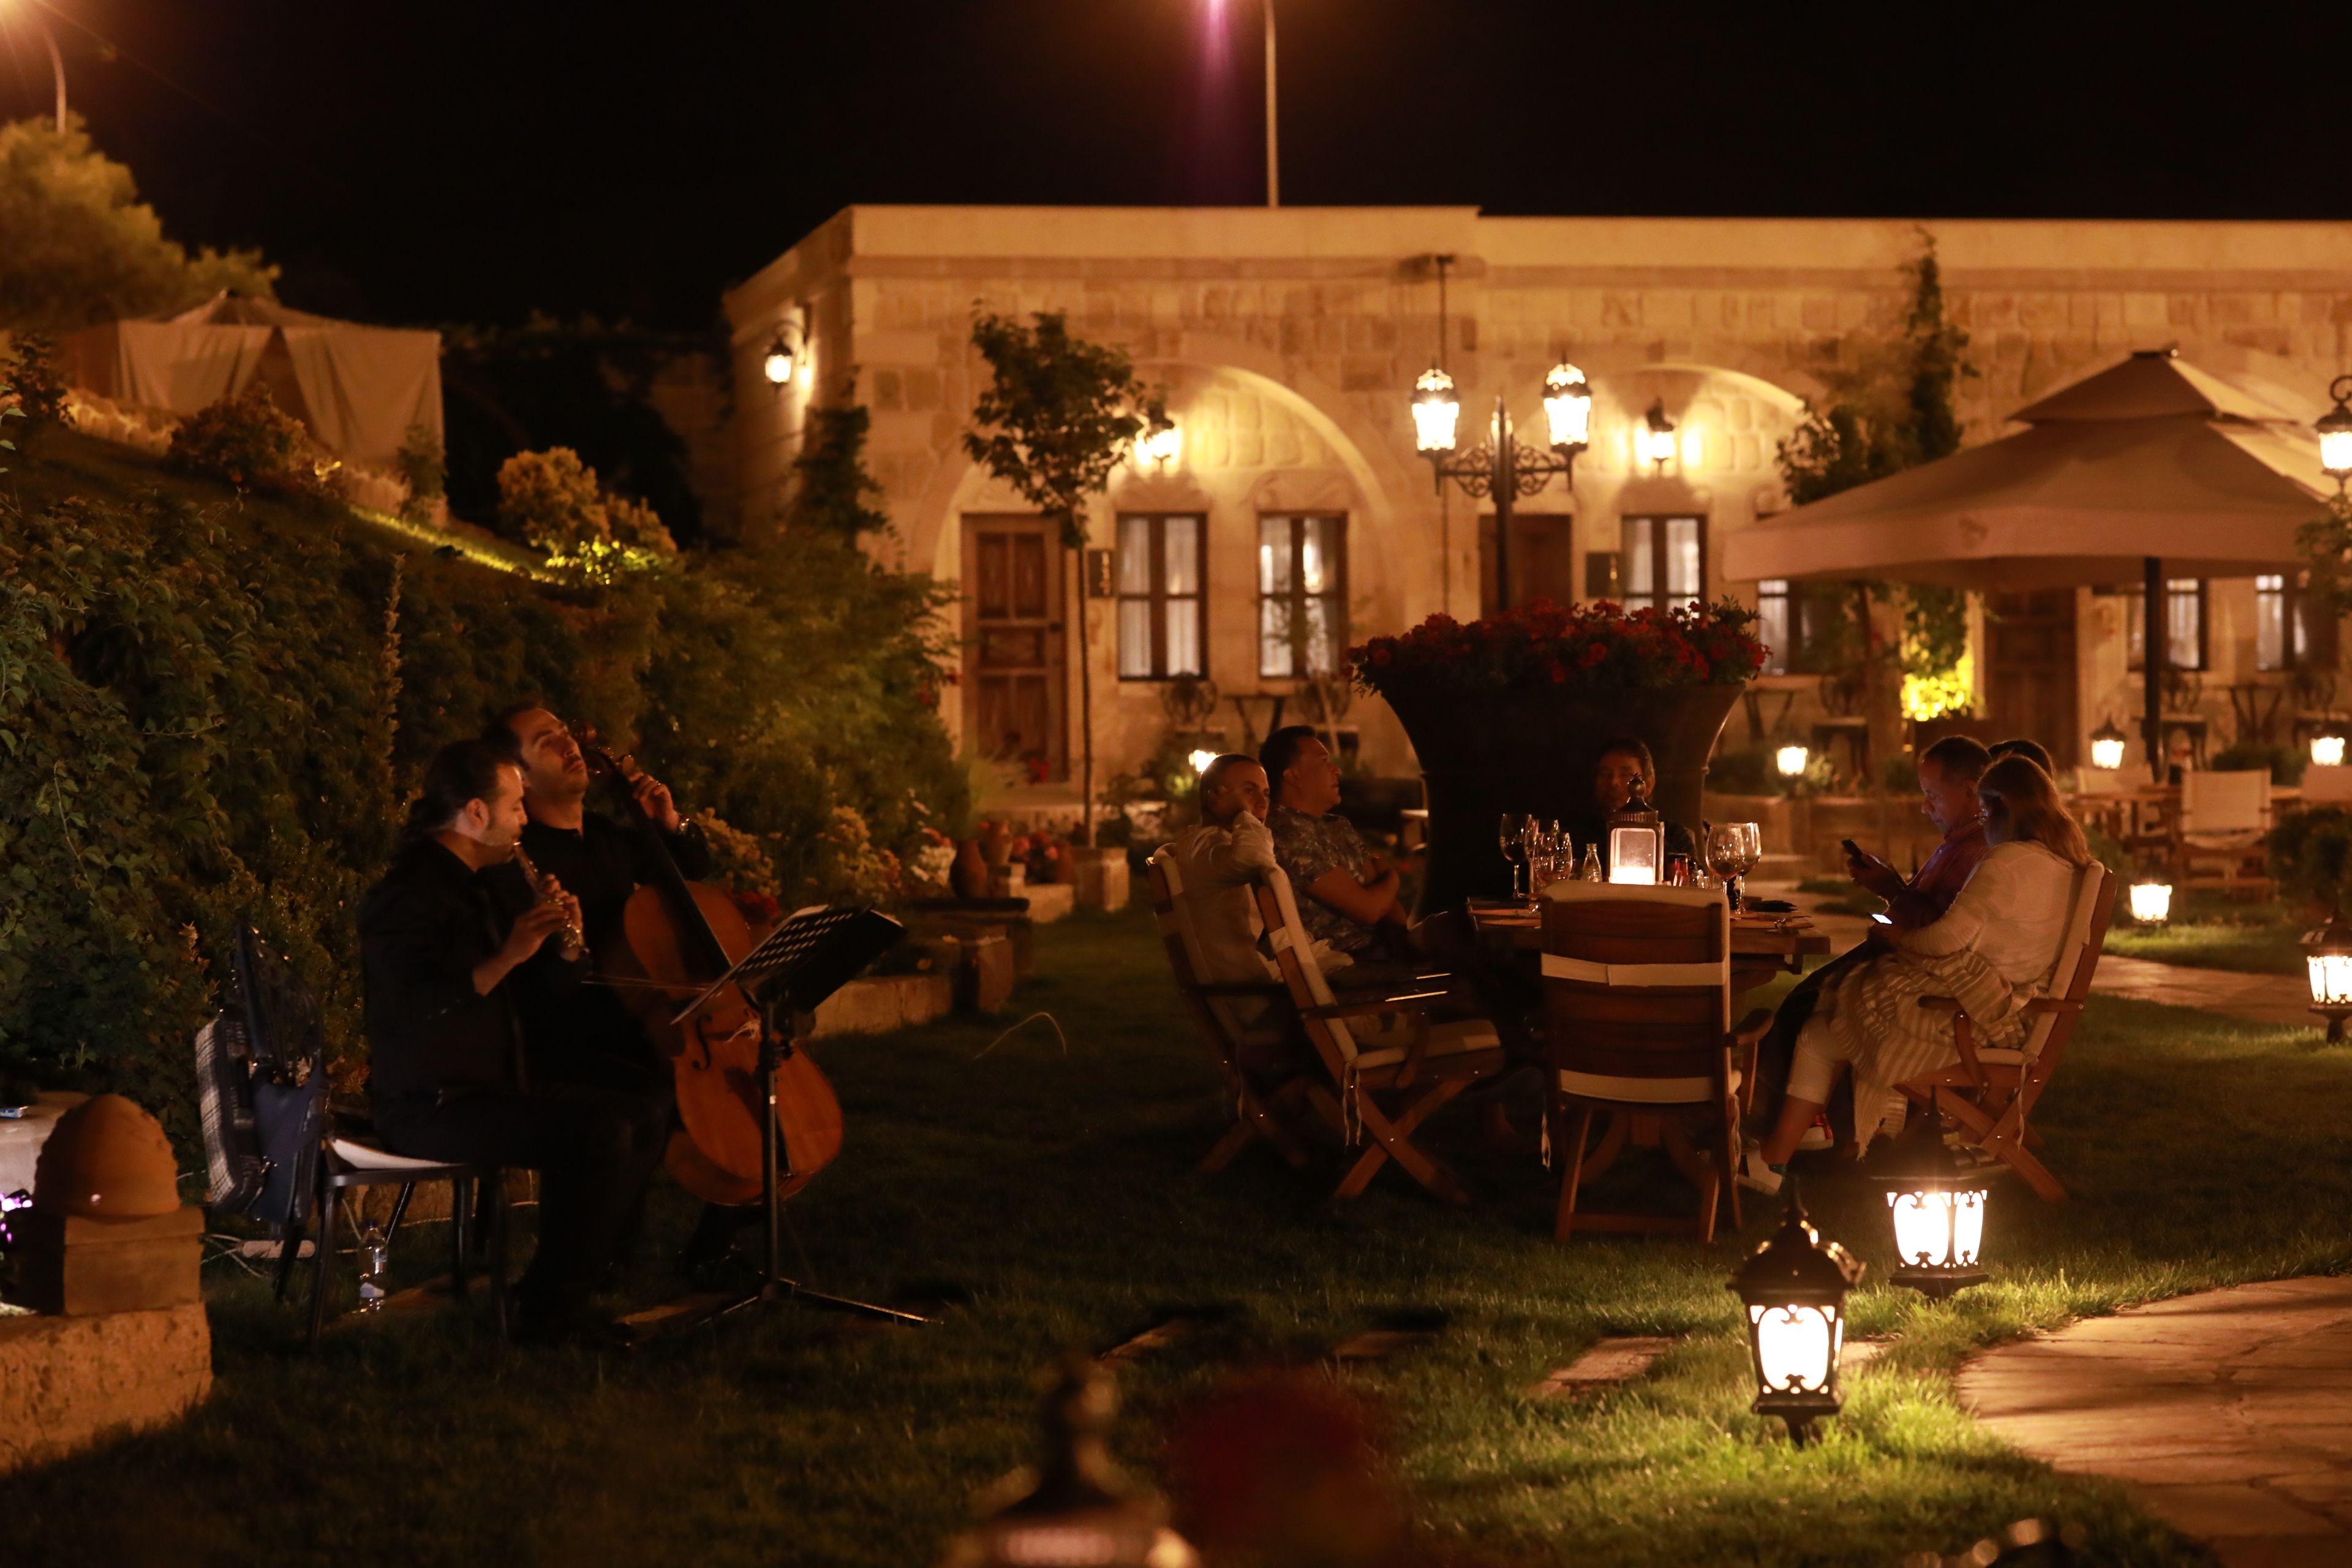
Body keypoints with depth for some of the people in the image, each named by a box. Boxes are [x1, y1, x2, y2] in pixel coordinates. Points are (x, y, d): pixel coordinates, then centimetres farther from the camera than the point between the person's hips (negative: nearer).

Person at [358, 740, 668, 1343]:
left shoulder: (471, 890, 18)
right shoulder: (408, 895, -13)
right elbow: (416, 1008, -27)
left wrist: (557, 935, 2)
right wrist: (507, 957, -28)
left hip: (491, 1088, 10)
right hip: (429, 1106, -10)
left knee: (642, 1125, 6)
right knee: (599, 1135, -26)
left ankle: (571, 1278, 9)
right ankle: (553, 1314, -18)